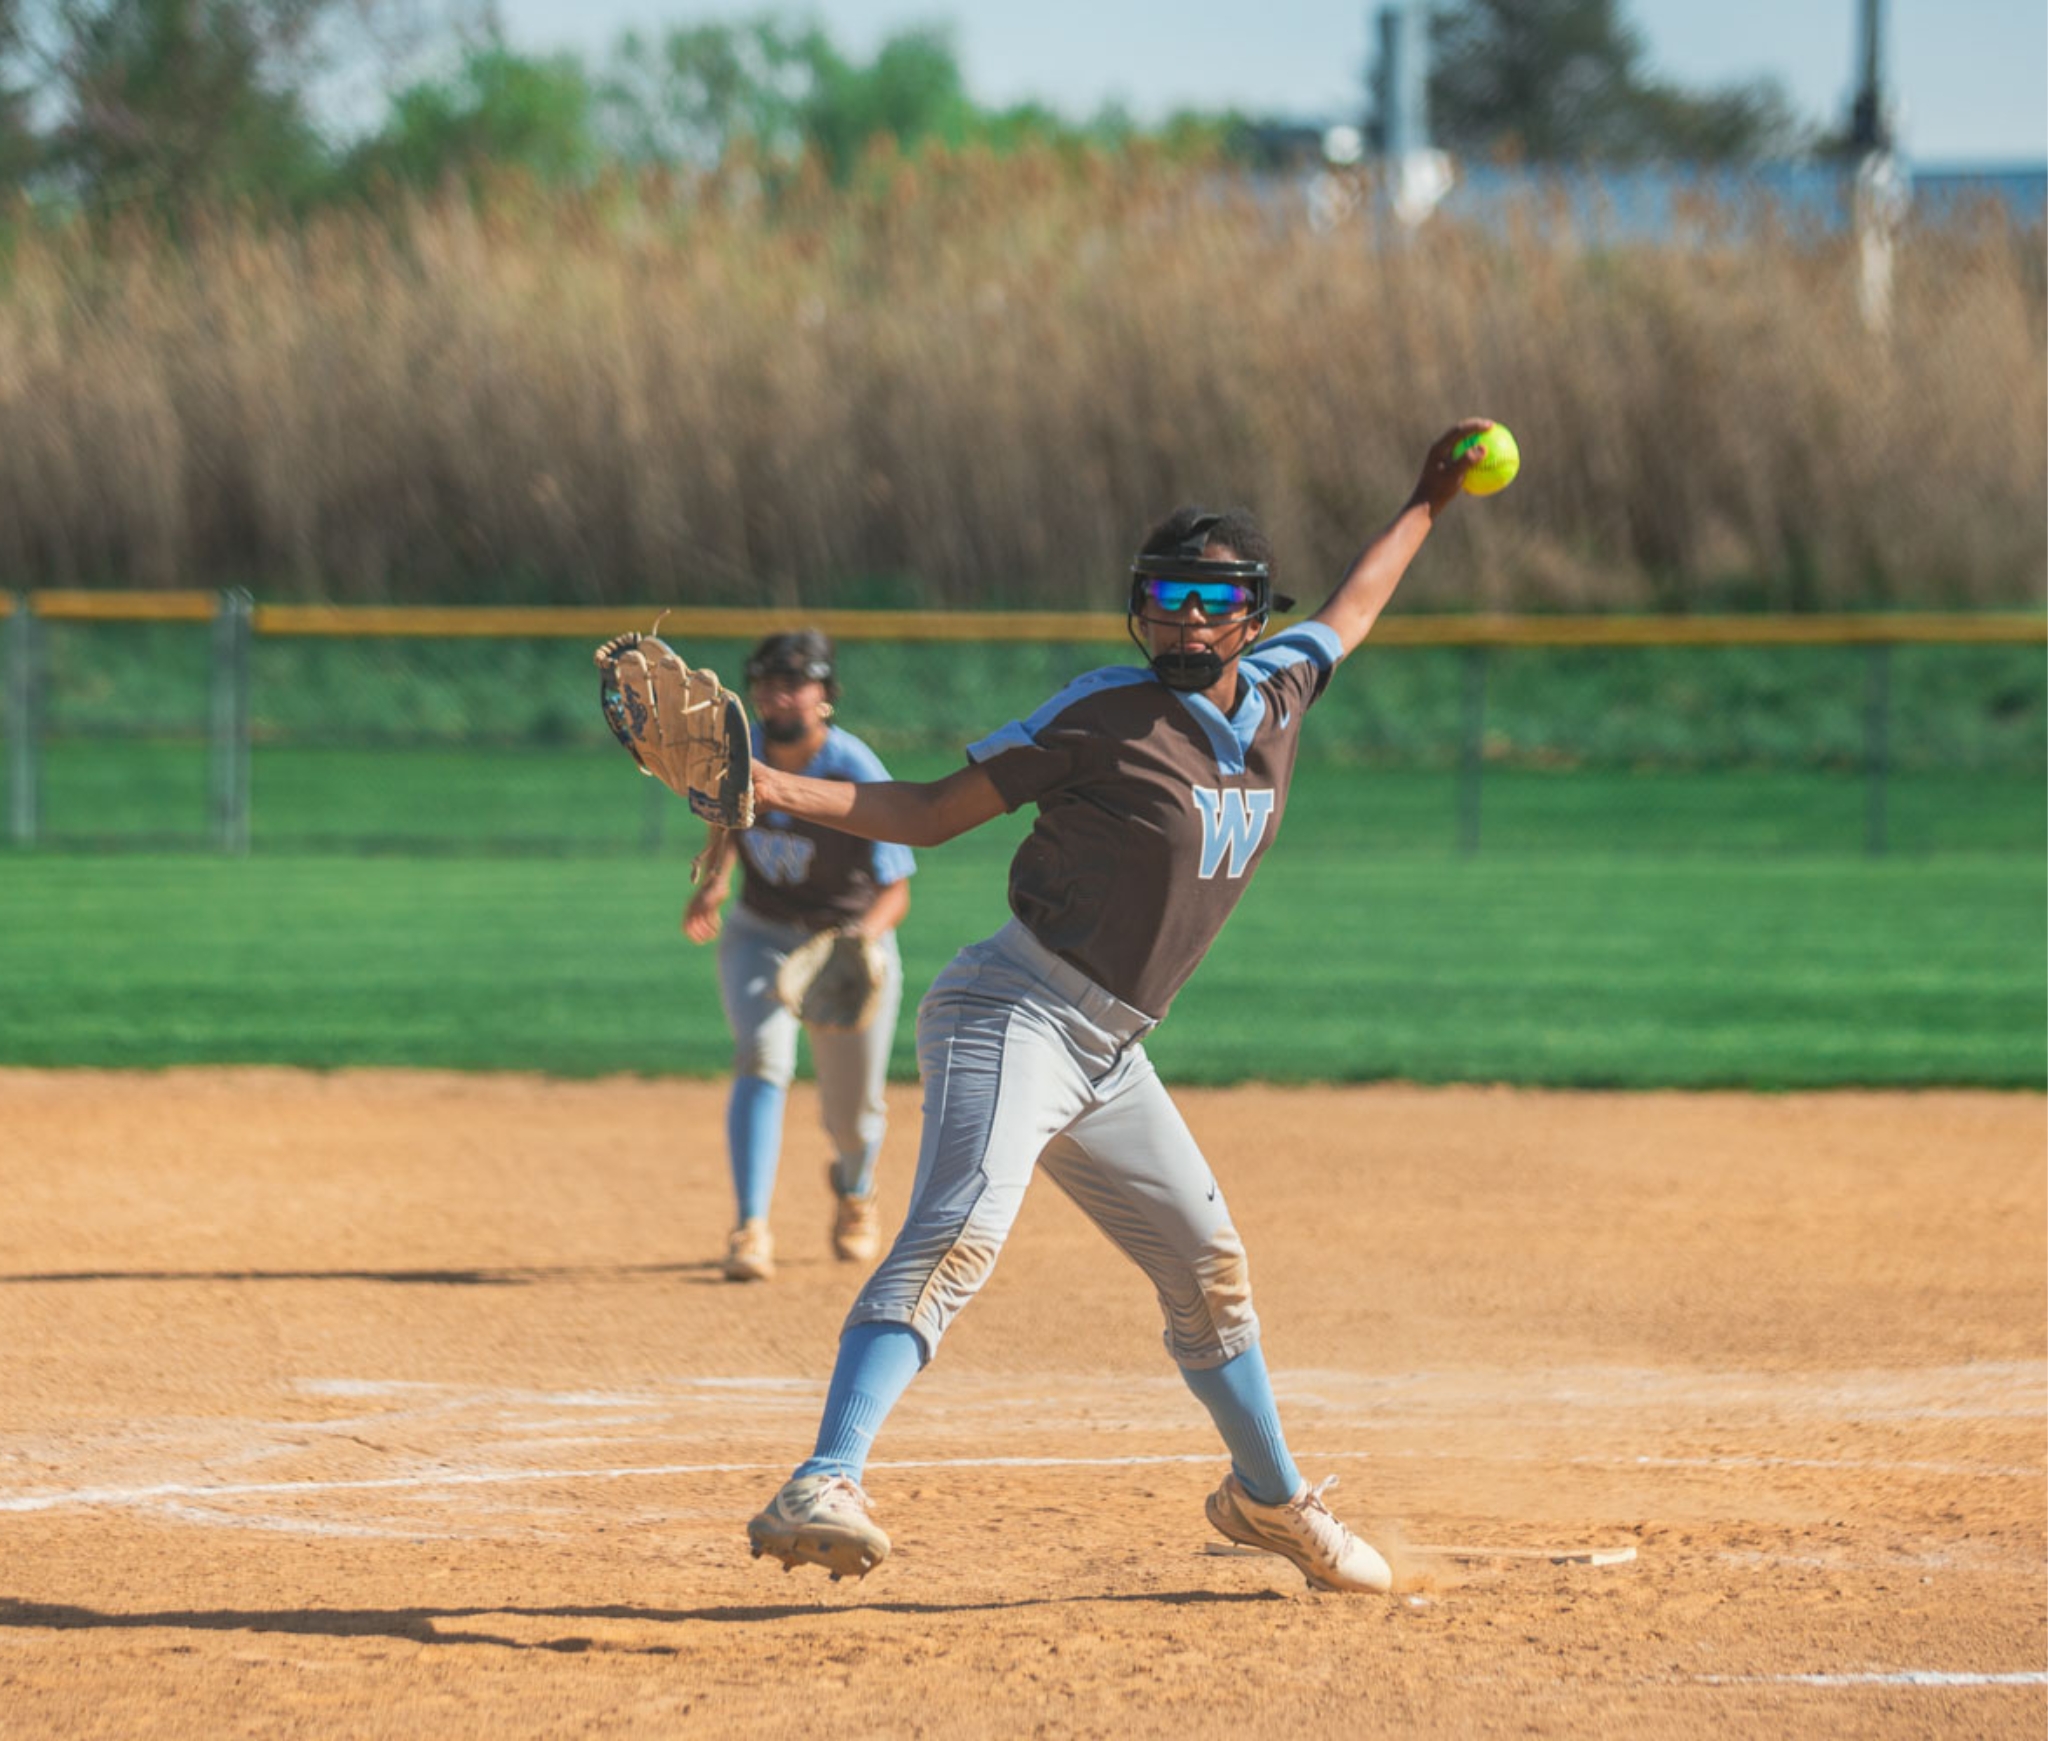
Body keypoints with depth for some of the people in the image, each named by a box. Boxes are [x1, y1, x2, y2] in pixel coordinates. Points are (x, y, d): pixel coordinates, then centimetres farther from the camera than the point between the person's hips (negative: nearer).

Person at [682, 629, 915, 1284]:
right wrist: (713, 878, -4)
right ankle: (750, 1229, -30)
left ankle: (854, 1188, 47)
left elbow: (895, 890, -26)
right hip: (760, 935, 2)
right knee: (762, 1060, -25)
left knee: (853, 1115, 9)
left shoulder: (858, 775, -26)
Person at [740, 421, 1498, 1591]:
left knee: (1208, 1266, 18)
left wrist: (1431, 502, 36)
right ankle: (826, 1488, -44)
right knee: (960, 1235, -29)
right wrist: (780, 791, -19)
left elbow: (1352, 612, 32)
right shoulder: (1107, 715, -10)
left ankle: (1271, 1497, 40)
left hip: (1111, 1056, 8)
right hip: (1015, 1013, -8)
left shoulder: (1278, 694, 9)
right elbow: (932, 813, -7)